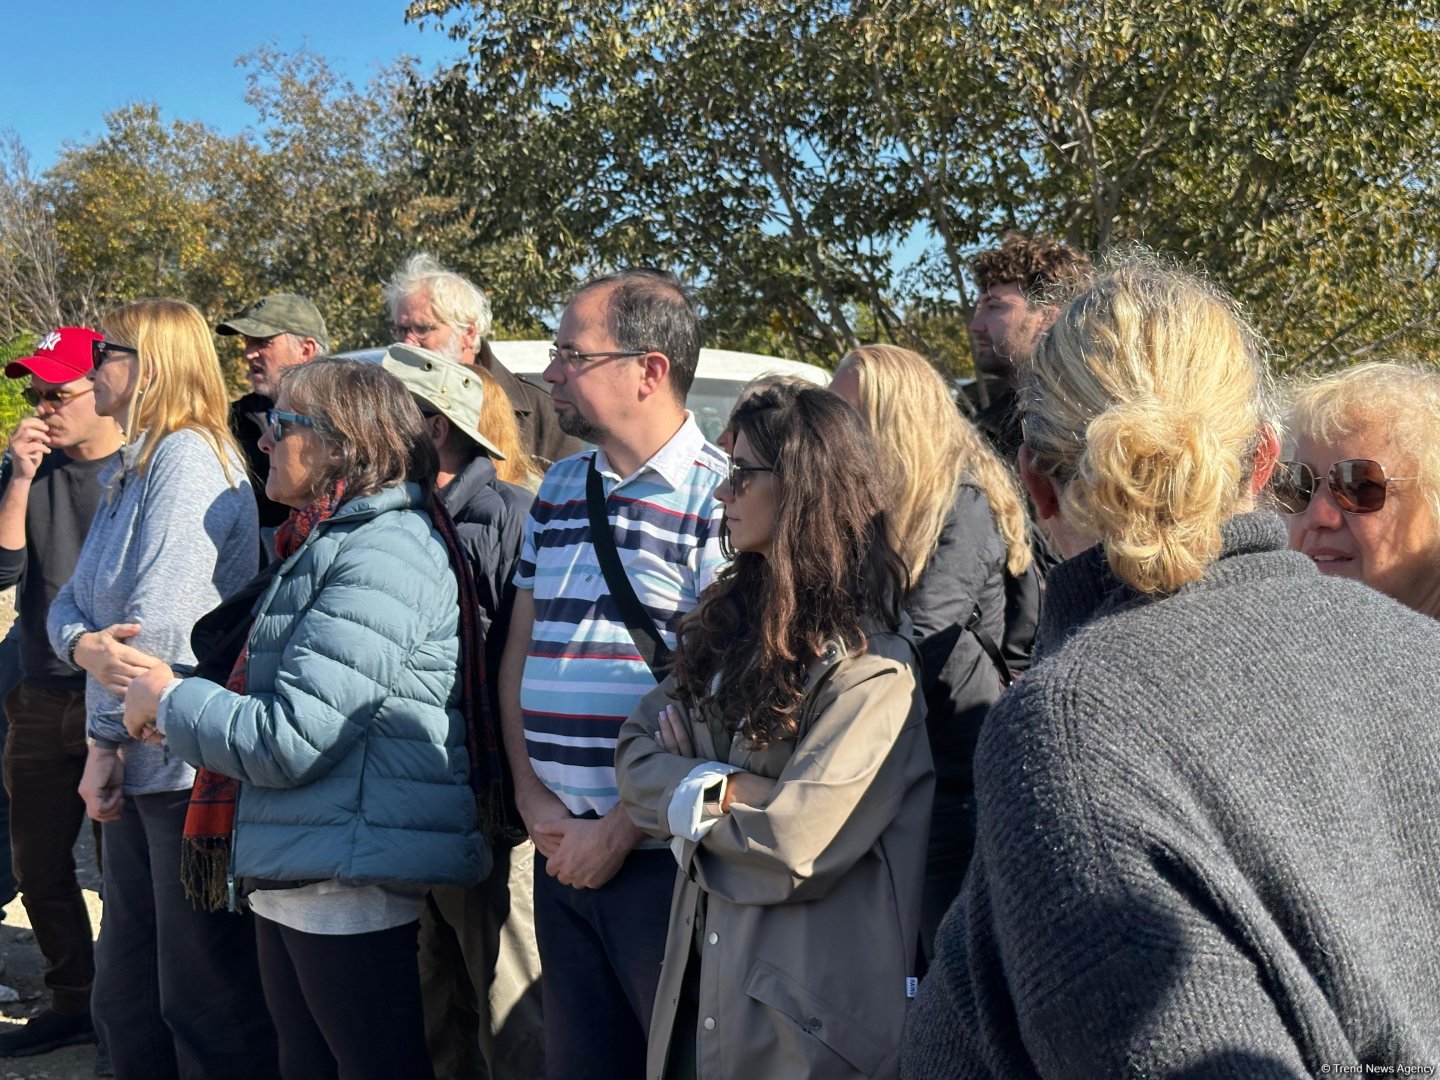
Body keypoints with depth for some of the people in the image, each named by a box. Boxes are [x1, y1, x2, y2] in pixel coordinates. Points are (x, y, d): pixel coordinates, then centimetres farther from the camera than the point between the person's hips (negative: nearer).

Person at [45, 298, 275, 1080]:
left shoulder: (189, 456, -12)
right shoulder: (128, 470, 17)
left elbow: (162, 619, -19)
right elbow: (70, 600, 10)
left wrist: (106, 739, -11)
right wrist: (86, 645, -13)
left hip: (191, 764, -9)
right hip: (139, 766, 10)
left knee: (203, 999, -1)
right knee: (125, 994, 18)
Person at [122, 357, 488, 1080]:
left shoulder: (382, 557, -19)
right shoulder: (330, 543, 15)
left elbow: (289, 741, -23)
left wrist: (167, 700, -7)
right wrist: (179, 711, 6)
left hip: (349, 885, -10)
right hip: (293, 874, 10)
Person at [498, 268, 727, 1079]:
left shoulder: (720, 496, -11)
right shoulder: (559, 489, 11)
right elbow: (520, 650, 13)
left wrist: (620, 829, -13)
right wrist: (533, 798, 2)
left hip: (660, 853, -6)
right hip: (562, 849, 7)